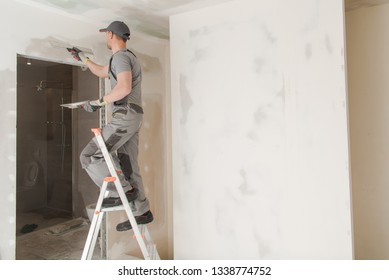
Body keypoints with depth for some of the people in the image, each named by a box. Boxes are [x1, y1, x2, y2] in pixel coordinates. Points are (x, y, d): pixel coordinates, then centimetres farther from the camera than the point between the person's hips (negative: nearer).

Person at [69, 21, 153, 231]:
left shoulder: (121, 56, -8)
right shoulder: (124, 57, 25)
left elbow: (125, 88, -25)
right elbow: (102, 72, 42)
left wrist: (99, 102, -16)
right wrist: (82, 57, 47)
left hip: (125, 116, -10)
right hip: (130, 117, 10)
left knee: (89, 156, -10)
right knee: (128, 166, 9)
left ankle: (123, 191, -5)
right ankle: (142, 212, 13)